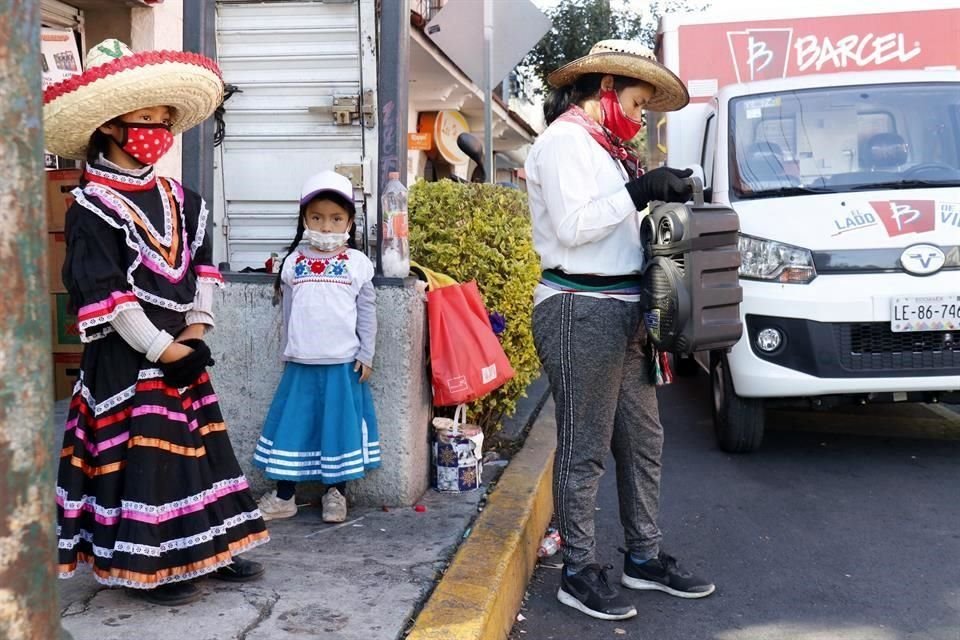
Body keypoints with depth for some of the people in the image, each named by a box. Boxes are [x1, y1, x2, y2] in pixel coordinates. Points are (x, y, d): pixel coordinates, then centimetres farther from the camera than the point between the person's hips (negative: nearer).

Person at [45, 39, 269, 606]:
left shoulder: (180, 200, 9)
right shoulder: (92, 209, -12)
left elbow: (203, 267, 11)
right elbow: (106, 296, -17)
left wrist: (196, 331, -2)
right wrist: (164, 350, -16)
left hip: (182, 348, 7)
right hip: (128, 358, -7)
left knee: (197, 444, 12)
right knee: (141, 453, 0)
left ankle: (210, 548, 24)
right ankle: (150, 567, 13)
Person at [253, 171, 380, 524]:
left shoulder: (358, 263, 0)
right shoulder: (294, 262, 3)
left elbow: (367, 312, 3)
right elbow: (288, 312, 10)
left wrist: (366, 355, 0)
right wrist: (288, 351, 12)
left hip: (343, 364, -1)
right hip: (301, 363, 1)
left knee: (340, 425, 6)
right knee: (292, 425, 4)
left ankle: (335, 493, 21)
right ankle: (284, 496, 15)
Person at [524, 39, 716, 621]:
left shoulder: (603, 147, 20)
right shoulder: (565, 139, -8)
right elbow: (571, 226, -18)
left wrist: (659, 202, 8)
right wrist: (638, 193, -16)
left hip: (622, 311, 10)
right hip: (581, 311, -10)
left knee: (643, 440, 14)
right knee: (585, 450, -2)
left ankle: (645, 557, 27)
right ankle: (580, 573, 9)